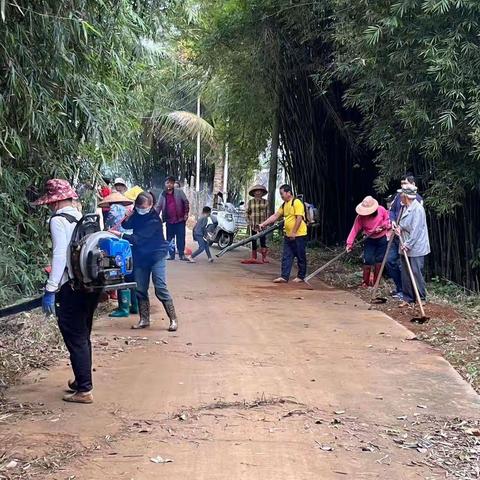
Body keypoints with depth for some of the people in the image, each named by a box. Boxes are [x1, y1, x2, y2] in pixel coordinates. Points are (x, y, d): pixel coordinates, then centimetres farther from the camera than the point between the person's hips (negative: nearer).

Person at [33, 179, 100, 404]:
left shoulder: (58, 220, -11)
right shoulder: (83, 217, 10)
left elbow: (60, 255, -19)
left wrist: (50, 290, -18)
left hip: (72, 287, -8)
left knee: (75, 339, 1)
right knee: (83, 336, 20)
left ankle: (84, 390, 5)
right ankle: (82, 380, 34)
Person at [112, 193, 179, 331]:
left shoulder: (154, 220, -22)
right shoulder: (137, 215, 1)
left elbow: (138, 238, -27)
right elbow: (126, 225, -5)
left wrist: (120, 235, -31)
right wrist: (127, 216, -24)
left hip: (156, 256, -7)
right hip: (140, 256, 7)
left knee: (161, 289, -9)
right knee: (140, 290, 9)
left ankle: (173, 319, -2)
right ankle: (144, 319, 19)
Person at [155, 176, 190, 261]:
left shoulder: (179, 192, -1)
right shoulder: (163, 195, 6)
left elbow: (186, 202, 0)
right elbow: (158, 207, 4)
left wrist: (186, 213, -5)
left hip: (180, 219, -3)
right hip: (169, 220, 3)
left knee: (181, 238, -2)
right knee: (169, 239, 6)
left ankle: (181, 254, 4)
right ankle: (171, 255, 14)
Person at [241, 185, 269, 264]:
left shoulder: (265, 202, 4)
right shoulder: (250, 202, 6)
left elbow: (267, 213, 4)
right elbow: (247, 212, 9)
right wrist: (248, 221, -1)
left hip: (262, 224, -1)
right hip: (253, 224, 1)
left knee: (263, 240, -6)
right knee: (253, 240, 6)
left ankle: (264, 257, -4)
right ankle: (254, 257, 13)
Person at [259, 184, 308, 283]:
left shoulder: (297, 203, -13)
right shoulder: (284, 205, 13)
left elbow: (299, 218, -19)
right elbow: (275, 216, 14)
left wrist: (294, 232, -20)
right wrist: (263, 224, 7)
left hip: (298, 235, -9)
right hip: (288, 235, 9)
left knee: (300, 257, 4)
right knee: (286, 257, 5)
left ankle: (301, 276, 12)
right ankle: (284, 277, 4)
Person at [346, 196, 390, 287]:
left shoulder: (381, 210, -17)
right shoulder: (360, 217, -18)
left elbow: (388, 220, -1)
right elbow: (355, 230, -19)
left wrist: (382, 226, -19)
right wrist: (349, 243, -26)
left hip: (382, 239, 0)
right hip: (370, 240, 0)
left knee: (379, 261, 6)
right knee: (367, 261, -8)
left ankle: (376, 283, 16)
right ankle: (365, 282, 4)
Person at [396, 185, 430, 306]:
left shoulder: (417, 209, -15)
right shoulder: (406, 208, 12)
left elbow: (416, 230, -20)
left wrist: (408, 244, -21)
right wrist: (399, 228, 2)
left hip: (416, 248, -9)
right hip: (405, 247, 9)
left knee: (416, 272, -5)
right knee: (405, 273, 10)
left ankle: (422, 299, 5)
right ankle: (408, 298, 17)